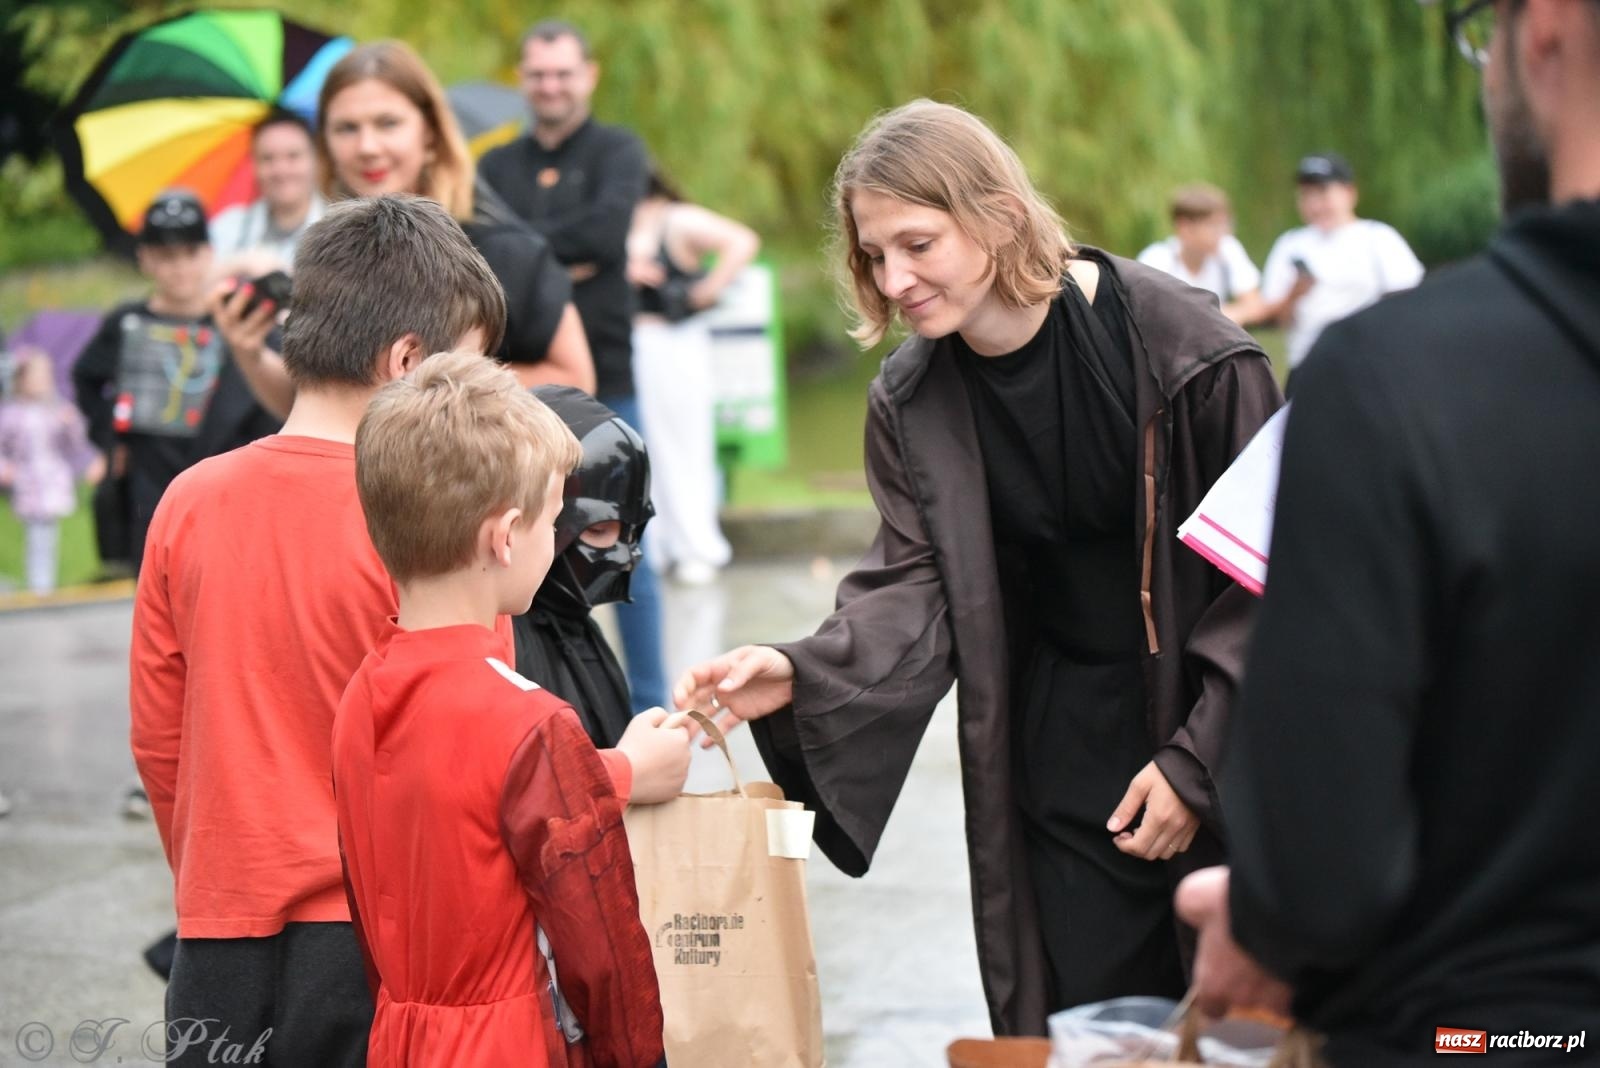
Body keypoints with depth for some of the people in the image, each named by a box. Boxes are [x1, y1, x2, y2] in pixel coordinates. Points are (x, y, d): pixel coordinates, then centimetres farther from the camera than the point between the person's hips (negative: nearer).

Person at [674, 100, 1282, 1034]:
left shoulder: (1182, 346, -17)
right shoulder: (910, 404, -3)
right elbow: (917, 587, -6)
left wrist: (1195, 762, -14)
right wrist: (800, 674, -25)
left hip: (1214, 746, -3)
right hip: (1058, 749, 3)